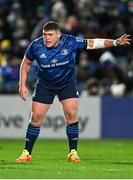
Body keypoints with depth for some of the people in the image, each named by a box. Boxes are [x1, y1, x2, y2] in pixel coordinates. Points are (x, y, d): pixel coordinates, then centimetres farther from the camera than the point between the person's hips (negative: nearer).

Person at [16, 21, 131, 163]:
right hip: (45, 84, 0)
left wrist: (115, 42, -19)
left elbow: (92, 43, -12)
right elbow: (26, 63, -2)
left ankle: (73, 152, 1)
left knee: (71, 115, -12)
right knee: (36, 117, -4)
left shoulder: (70, 42, -22)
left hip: (67, 83, 0)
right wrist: (22, 84, -5)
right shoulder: (36, 46, -19)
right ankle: (26, 153, 6)